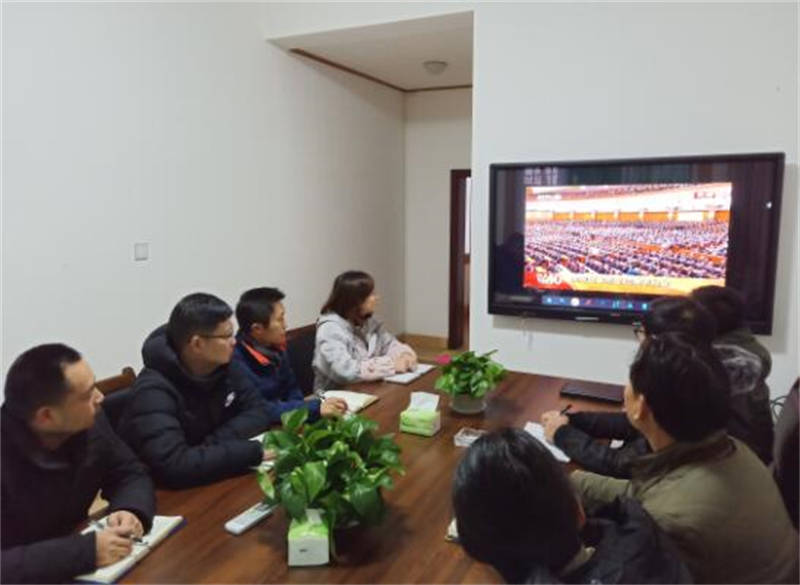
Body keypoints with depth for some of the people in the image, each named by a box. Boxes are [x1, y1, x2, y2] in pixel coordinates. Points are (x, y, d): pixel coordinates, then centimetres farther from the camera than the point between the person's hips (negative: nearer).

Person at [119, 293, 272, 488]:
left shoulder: (222, 366, -5)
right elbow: (174, 466, -36)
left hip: (216, 480, 6)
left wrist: (215, 443, -20)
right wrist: (252, 452, -33)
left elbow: (258, 411, -3)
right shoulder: (154, 392, -26)